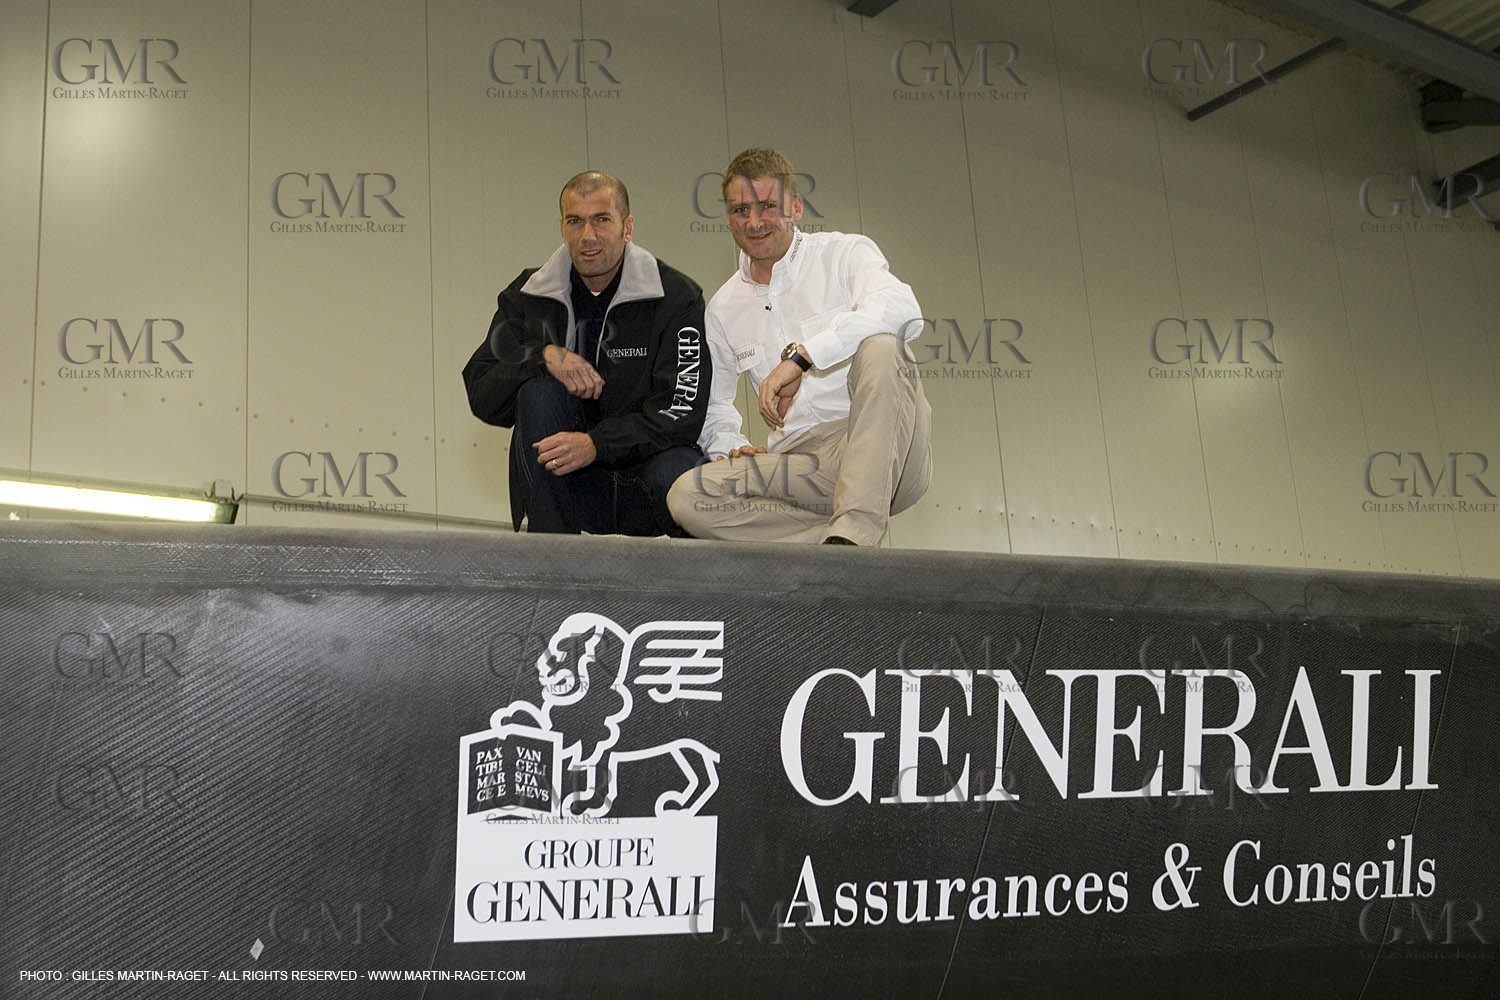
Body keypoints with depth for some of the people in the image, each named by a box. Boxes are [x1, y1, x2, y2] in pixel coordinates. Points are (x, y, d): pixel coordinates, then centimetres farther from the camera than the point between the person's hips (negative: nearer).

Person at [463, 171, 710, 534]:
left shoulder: (677, 297, -6)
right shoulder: (528, 294, 4)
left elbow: (681, 412, -15)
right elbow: (480, 393, -3)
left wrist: (595, 444, -29)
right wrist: (543, 355, -22)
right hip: (567, 485, 3)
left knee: (677, 476, -37)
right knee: (537, 389, -25)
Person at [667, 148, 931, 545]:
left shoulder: (845, 253, 3)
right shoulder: (723, 307, 18)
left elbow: (902, 309, -20)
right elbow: (712, 404, 31)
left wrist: (800, 355, -28)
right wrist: (729, 446, 7)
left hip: (882, 453, -3)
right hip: (799, 465, 3)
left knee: (880, 345, -33)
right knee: (686, 497, -21)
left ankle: (852, 532, -38)